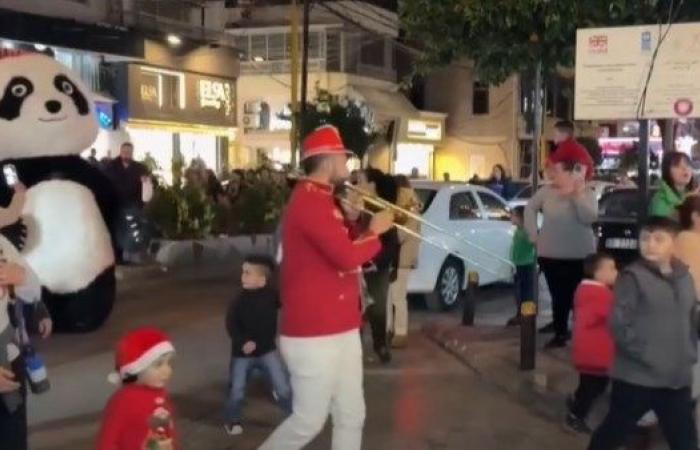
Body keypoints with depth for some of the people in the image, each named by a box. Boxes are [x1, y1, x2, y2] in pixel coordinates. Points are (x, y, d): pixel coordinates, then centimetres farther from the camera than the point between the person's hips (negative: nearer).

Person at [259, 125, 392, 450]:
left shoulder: (321, 199, 13)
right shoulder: (309, 201, -20)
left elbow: (342, 249, 19)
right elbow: (349, 257, -27)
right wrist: (375, 231, -9)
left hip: (341, 329, 10)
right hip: (313, 334, -10)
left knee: (352, 416, 13)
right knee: (309, 421, 0)